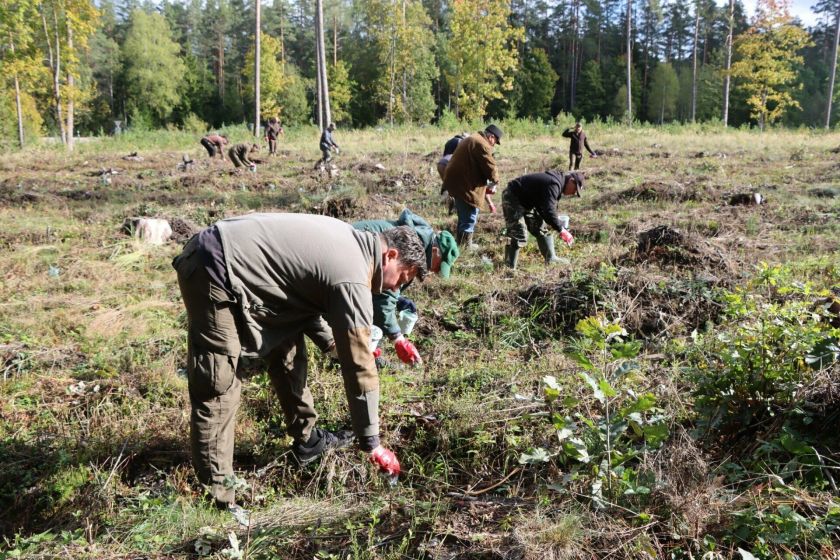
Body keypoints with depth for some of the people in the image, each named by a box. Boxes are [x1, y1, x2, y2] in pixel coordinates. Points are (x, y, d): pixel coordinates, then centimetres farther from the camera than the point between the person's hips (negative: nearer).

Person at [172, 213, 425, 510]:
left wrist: (331, 340, 27)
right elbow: (359, 367, -14)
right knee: (218, 385, -8)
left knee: (287, 348, 15)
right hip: (215, 271, -10)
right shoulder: (352, 280, -18)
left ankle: (307, 439, 26)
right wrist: (371, 443, -6)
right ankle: (215, 489, 0)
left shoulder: (349, 240, 9)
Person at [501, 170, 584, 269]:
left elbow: (544, 208, 16)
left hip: (525, 202, 11)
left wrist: (553, 222, 3)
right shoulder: (554, 184, -26)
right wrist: (561, 230, -26)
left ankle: (551, 259, 22)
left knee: (540, 228, 13)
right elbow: (549, 211, -32)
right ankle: (510, 267, -9)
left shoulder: (557, 183, 7)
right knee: (519, 236, -15)